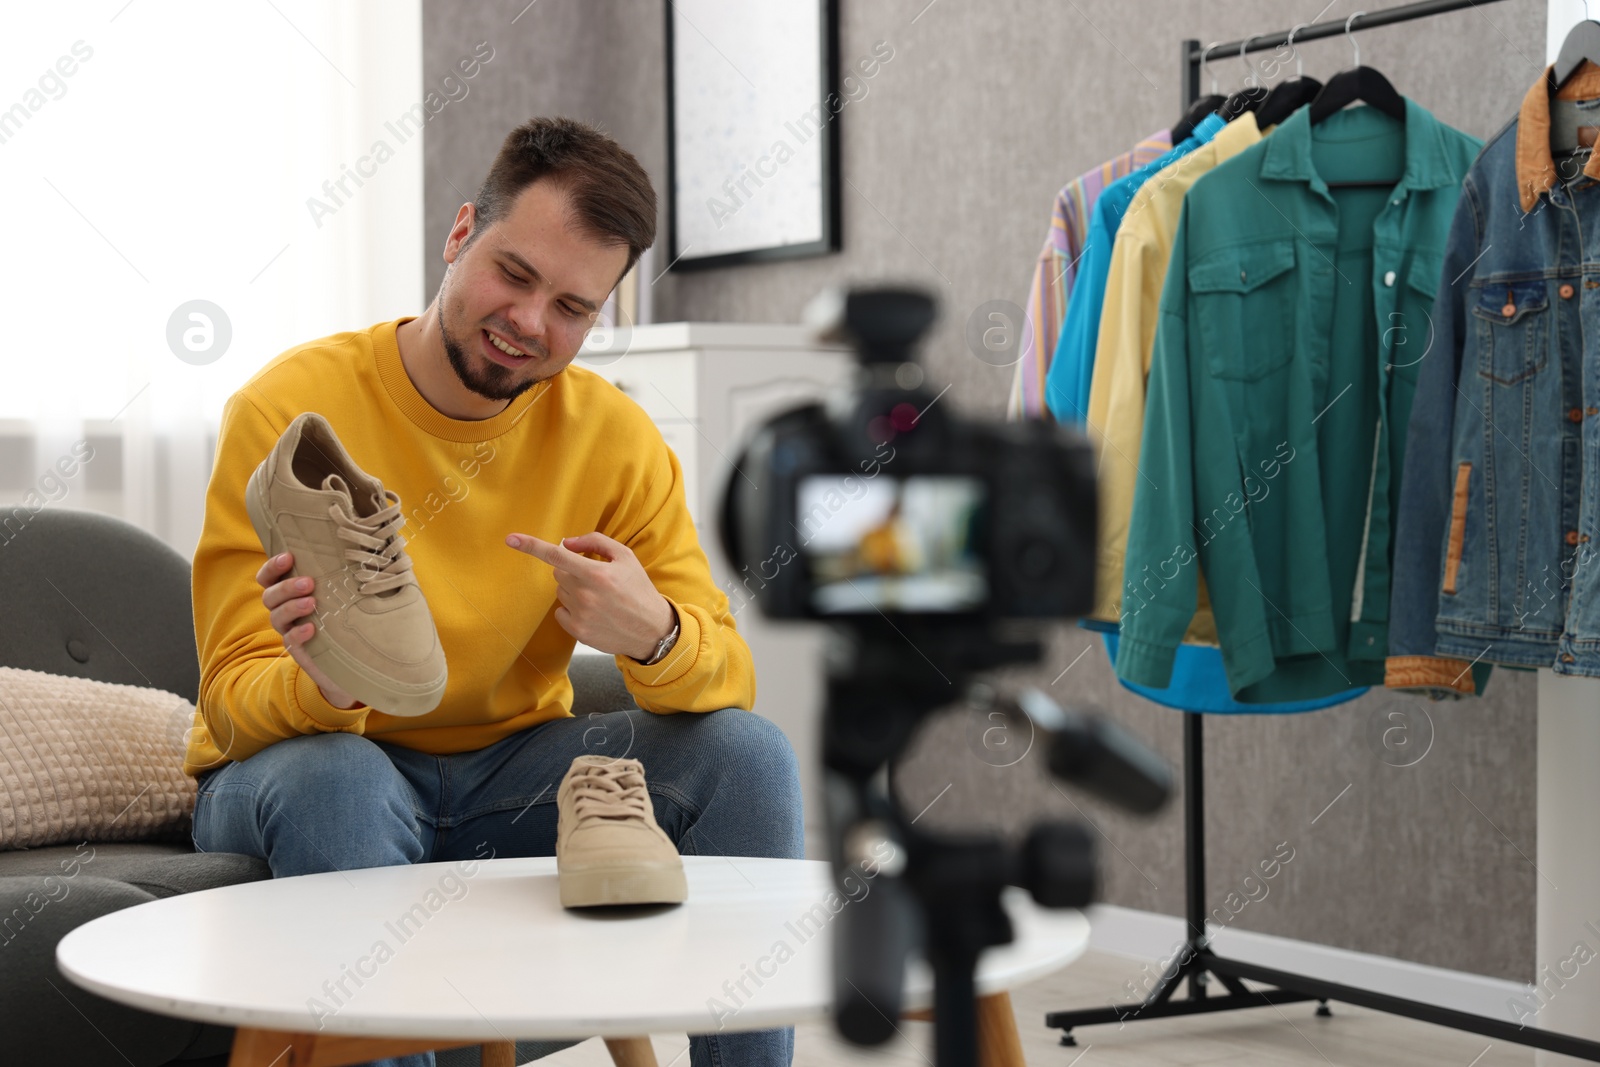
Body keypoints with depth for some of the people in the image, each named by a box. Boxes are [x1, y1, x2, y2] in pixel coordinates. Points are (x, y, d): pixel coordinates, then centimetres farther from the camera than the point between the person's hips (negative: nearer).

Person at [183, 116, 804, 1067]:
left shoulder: (618, 441, -6)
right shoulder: (287, 411, -16)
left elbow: (729, 678, -10)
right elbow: (234, 699, -18)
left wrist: (652, 634, -34)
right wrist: (321, 683, -42)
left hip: (507, 771, 3)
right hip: (304, 765, -3)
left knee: (746, 753, -17)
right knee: (333, 778, -37)